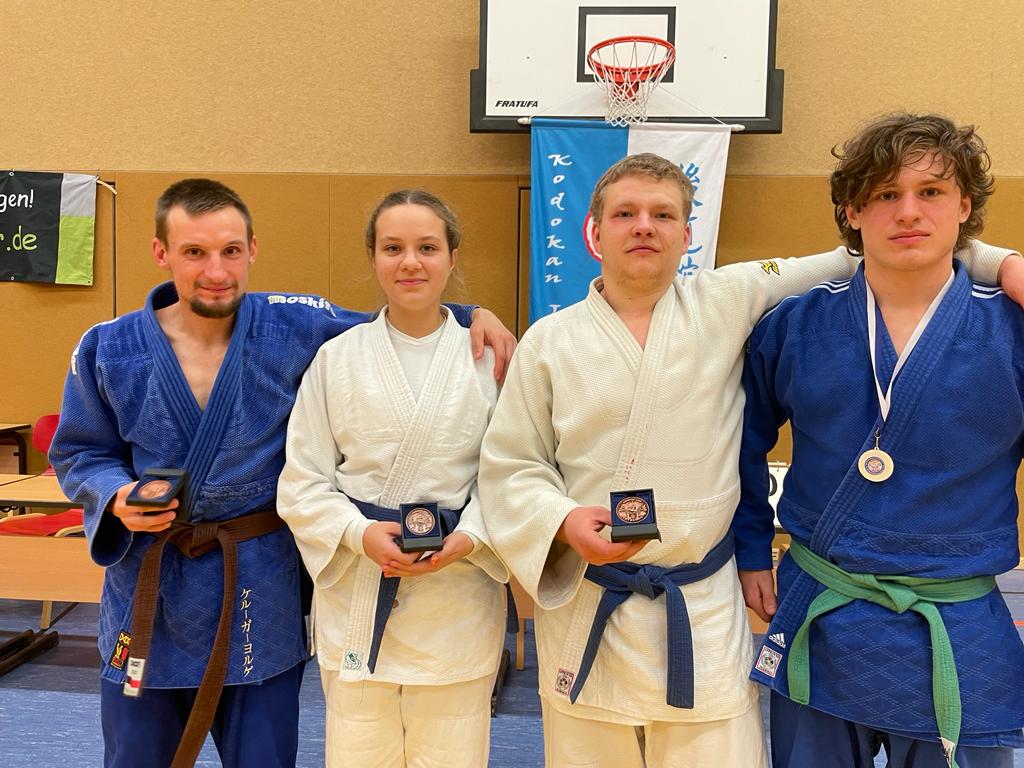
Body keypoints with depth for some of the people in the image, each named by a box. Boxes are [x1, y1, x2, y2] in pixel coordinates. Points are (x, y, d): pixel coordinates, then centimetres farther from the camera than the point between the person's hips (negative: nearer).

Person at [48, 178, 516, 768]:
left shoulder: (295, 327, -7)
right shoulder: (108, 350, -3)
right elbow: (79, 453, 8)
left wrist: (470, 317, -12)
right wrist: (115, 496, -12)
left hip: (262, 597, -1)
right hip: (146, 596, 2)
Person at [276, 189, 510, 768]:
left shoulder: (488, 357, -2)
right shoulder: (336, 358, 0)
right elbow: (303, 480, 1)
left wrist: (468, 538, -15)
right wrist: (359, 533, -14)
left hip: (458, 596, 0)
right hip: (356, 594, 1)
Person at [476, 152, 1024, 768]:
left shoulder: (729, 302, 1)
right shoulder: (549, 342, 0)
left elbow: (862, 256, 4)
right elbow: (510, 466, 3)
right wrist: (564, 522, -14)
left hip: (705, 618, 0)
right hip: (585, 616, 1)